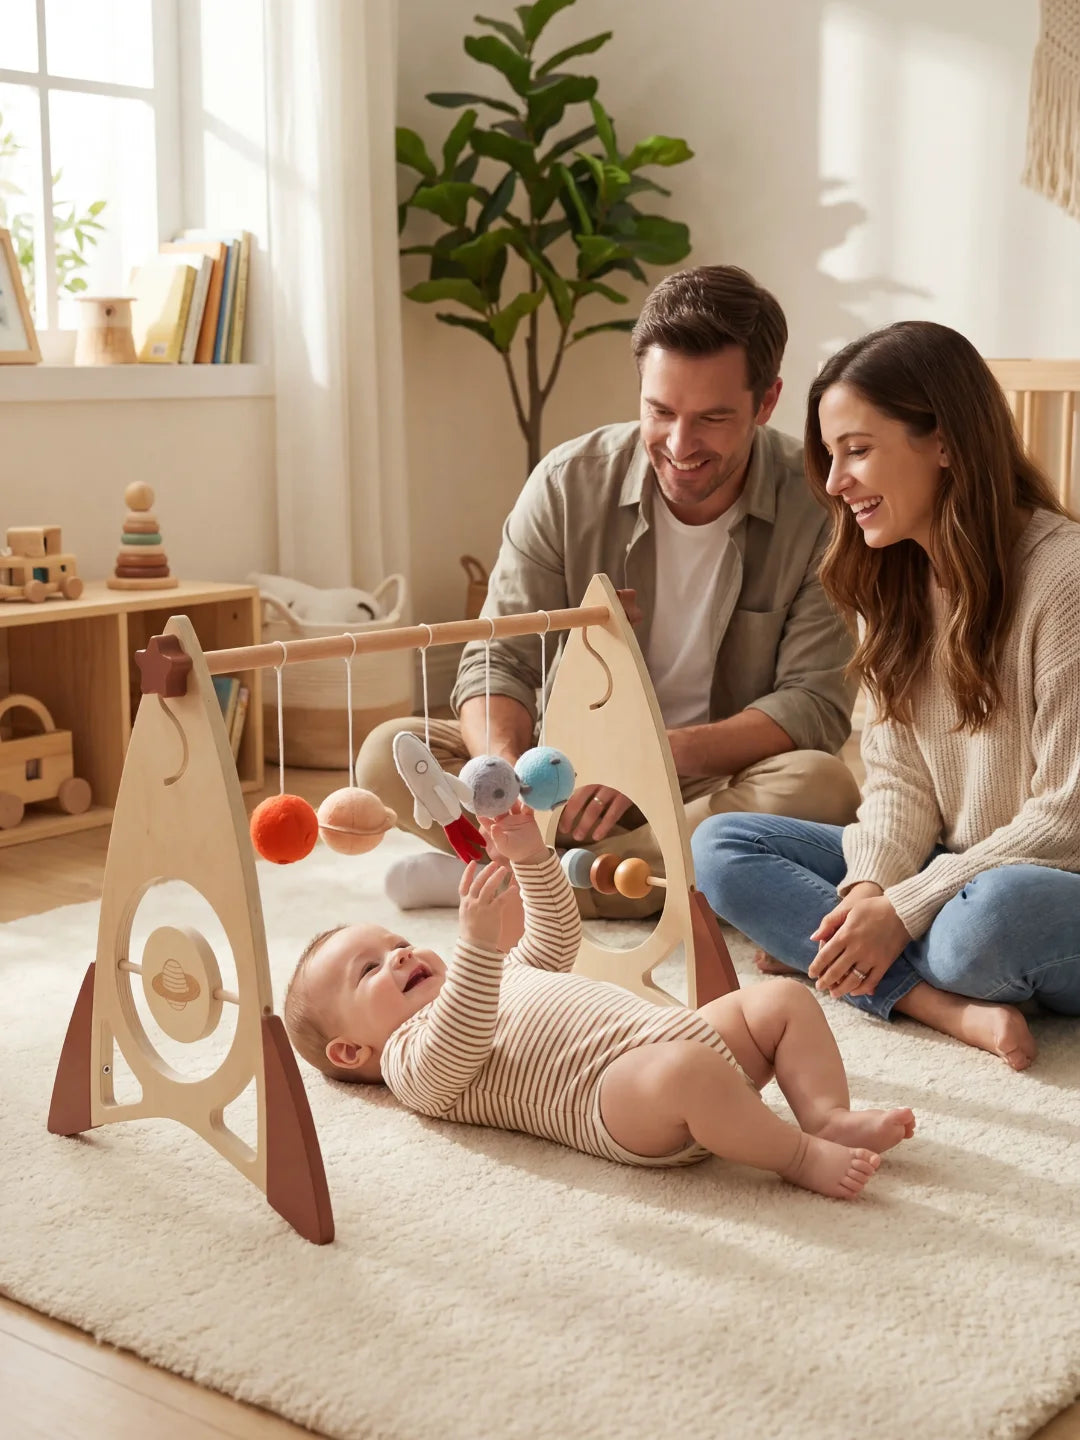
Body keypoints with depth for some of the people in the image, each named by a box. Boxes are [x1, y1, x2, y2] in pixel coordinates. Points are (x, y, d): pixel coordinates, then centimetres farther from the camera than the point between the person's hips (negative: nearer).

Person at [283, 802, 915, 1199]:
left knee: (785, 999, 4)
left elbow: (557, 938, 37)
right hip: (614, 1084, -10)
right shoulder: (409, 1059, 3)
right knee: (684, 1069, -40)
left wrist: (531, 856, 24)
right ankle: (803, 1155, -25)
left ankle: (831, 1116, -11)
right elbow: (456, 1053, -19)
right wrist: (478, 943, -30)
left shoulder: (502, 975, 34)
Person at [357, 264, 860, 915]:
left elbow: (816, 703, -15)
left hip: (726, 781, -1)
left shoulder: (820, 504, -12)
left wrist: (660, 753, -30)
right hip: (578, 774, 1)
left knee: (822, 789, -35)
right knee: (388, 754, -18)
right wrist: (507, 773, -31)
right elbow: (501, 661, -8)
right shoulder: (569, 484, -7)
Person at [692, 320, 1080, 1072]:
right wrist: (871, 886, -16)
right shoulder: (890, 578, 7)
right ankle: (949, 1007, -22)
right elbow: (899, 778, 4)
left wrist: (905, 908, -19)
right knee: (721, 845, -7)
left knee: (991, 914, -41)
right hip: (951, 871, 8)